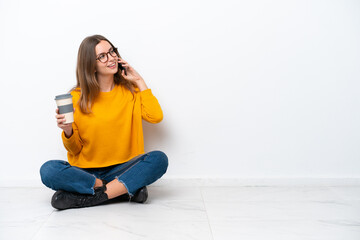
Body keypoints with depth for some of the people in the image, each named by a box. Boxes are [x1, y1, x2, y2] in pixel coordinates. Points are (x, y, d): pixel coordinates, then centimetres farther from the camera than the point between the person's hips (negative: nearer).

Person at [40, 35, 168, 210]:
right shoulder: (77, 97, 0)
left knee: (159, 159, -27)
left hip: (122, 169, 1)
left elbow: (155, 116, -11)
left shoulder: (130, 89, 6)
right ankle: (126, 190, -24)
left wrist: (139, 82, -4)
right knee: (48, 170, -28)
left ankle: (87, 198, -26)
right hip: (85, 171, 0)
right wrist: (68, 131, -20)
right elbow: (75, 150, 3)